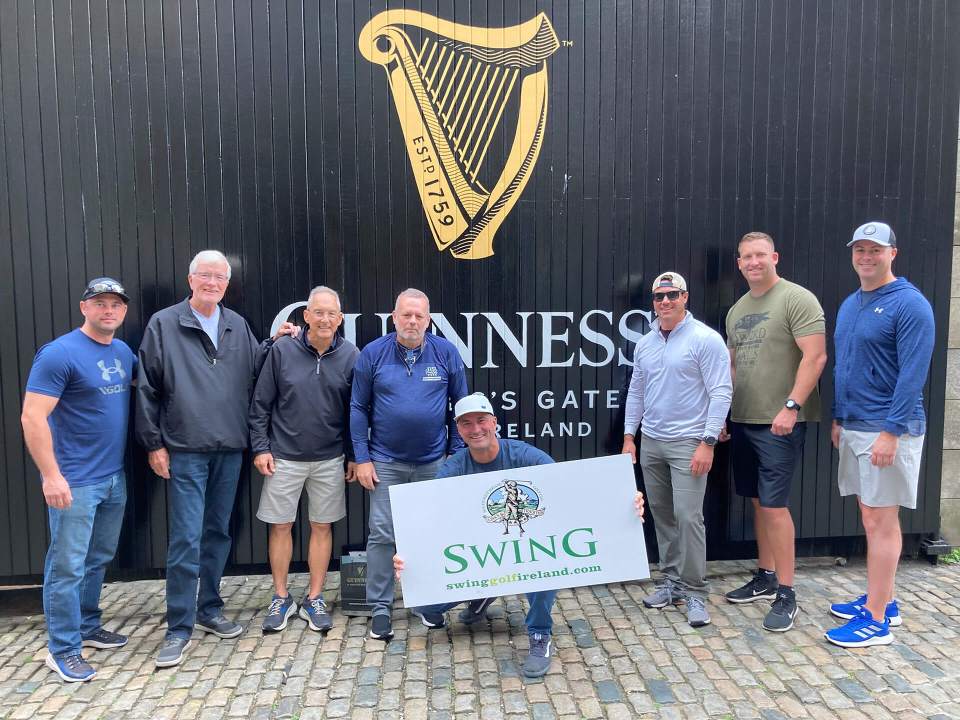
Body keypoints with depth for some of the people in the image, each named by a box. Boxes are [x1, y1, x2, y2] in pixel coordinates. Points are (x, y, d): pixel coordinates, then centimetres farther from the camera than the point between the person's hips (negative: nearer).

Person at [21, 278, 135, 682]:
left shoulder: (123, 352, 7)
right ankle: (62, 649, 16)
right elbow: (32, 417, -17)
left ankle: (87, 627, 34)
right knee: (68, 566, 3)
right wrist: (51, 476, -19)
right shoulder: (60, 354, -14)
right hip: (75, 482, -7)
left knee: (99, 558, 18)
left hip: (114, 477, 7)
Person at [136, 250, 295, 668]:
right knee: (186, 540, -3)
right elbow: (147, 389, -2)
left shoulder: (238, 326, 11)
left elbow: (254, 371, 16)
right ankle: (179, 627, 10)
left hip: (229, 450, 5)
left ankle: (210, 610, 29)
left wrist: (276, 344, 4)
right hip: (185, 452, -4)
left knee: (218, 533, 14)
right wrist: (153, 443, -4)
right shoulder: (163, 325, -1)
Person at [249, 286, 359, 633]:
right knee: (280, 526, 8)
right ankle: (281, 599, 25)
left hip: (330, 460, 1)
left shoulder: (351, 355, -3)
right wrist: (260, 447, -4)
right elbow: (260, 404, 0)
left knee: (321, 527, 9)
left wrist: (354, 455, 3)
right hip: (284, 457, 0)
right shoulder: (282, 350, -5)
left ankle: (314, 599, 23)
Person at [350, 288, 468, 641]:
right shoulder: (372, 354, -4)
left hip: (434, 462, 1)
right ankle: (380, 608, 16)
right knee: (382, 535, 2)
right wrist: (362, 459, -5)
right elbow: (358, 408, -1)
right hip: (386, 462, -1)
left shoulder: (446, 353, -4)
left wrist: (457, 454, 1)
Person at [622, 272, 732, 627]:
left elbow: (721, 393, -12)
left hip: (688, 443, -6)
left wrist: (708, 442, -16)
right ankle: (671, 580, 25)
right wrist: (629, 435, 12)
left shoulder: (706, 339, -8)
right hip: (650, 442, 6)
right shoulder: (645, 344, 11)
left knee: (688, 515, -7)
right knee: (662, 515, 11)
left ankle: (694, 591, 6)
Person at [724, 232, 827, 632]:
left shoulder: (797, 299, -8)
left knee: (774, 504, -6)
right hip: (743, 420, 7)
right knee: (758, 501, 14)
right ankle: (765, 578, 27)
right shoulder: (736, 310, 15)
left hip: (779, 422, -7)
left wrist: (791, 407, -22)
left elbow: (815, 356, -15)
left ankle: (786, 595, 6)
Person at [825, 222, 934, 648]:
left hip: (887, 430, -8)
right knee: (871, 518, 15)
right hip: (853, 428, 8)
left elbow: (913, 373, -17)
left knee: (882, 521, -2)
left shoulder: (909, 304, -11)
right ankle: (882, 600, 29)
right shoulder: (849, 305, 13)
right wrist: (837, 418, 17)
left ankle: (876, 621, 8)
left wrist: (890, 431, -21)